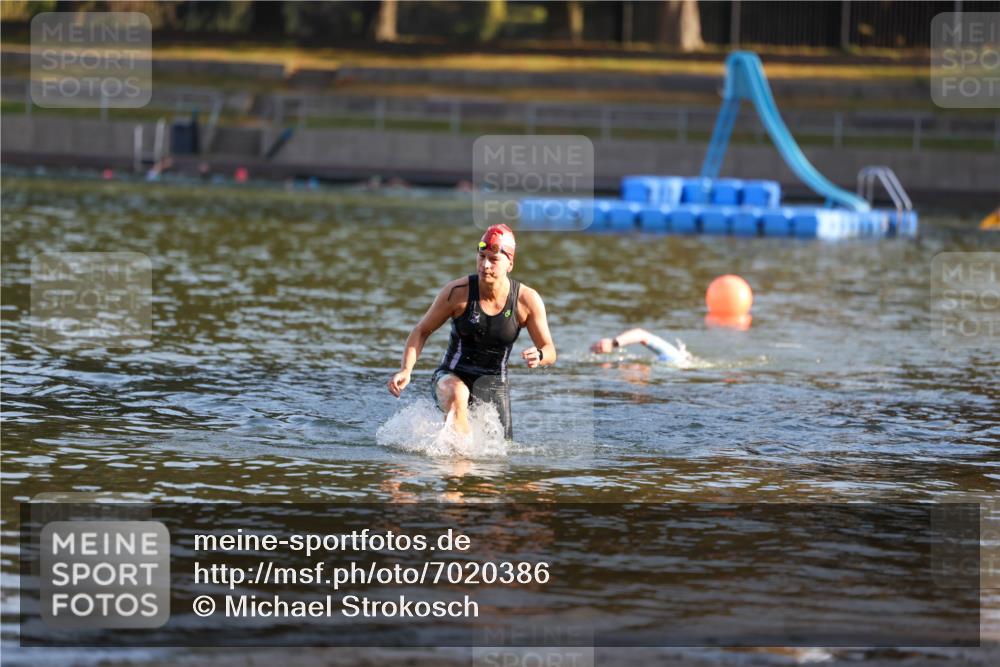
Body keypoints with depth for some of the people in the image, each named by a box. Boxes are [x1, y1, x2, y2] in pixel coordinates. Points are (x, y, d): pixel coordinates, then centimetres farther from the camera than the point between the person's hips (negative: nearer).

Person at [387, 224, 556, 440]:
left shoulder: (527, 300, -10)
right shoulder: (457, 292, -14)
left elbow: (549, 350, -3)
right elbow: (421, 331, -2)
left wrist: (539, 356, -29)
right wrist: (406, 370, -17)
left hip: (494, 384, 3)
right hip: (451, 379, -3)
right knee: (457, 395, -39)